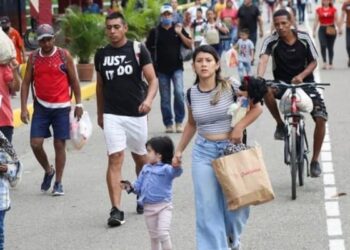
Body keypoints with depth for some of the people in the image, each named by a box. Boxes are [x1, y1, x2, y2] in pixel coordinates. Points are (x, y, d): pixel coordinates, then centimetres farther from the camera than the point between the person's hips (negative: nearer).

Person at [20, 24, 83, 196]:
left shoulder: (64, 55, -3)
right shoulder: (33, 58, 2)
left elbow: (73, 81, 2)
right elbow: (26, 82, 3)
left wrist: (78, 104, -2)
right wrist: (23, 108, -5)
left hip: (61, 107, -2)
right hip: (41, 106, 2)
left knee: (59, 145, 1)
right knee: (36, 144, -5)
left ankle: (58, 183, 11)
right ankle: (48, 171, 22)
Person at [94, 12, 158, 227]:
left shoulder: (138, 50, -4)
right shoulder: (101, 54, 5)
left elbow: (153, 79, -8)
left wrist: (149, 99, -27)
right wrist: (100, 114, 19)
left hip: (136, 114, -1)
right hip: (112, 115, 1)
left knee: (141, 158, 14)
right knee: (115, 159, -11)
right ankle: (116, 210, -15)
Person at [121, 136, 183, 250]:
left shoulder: (166, 169, -12)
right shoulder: (146, 168, 9)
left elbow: (175, 172, -34)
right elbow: (139, 185, 12)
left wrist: (177, 166, -56)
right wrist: (131, 187, -8)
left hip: (163, 207, -6)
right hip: (149, 207, 7)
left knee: (163, 233, -16)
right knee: (153, 235, 17)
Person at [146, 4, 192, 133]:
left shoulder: (178, 29, 6)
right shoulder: (155, 32, 3)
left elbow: (190, 45, 1)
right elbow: (148, 49, 4)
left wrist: (180, 34, -13)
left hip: (176, 67, 0)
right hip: (162, 69, 1)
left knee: (179, 92, -16)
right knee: (165, 98, 5)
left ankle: (179, 121, -3)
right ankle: (168, 124, 15)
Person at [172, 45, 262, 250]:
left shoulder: (230, 87, -9)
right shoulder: (192, 93, 1)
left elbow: (257, 108, -2)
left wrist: (240, 126, -16)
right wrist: (180, 150, 14)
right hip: (203, 152, 2)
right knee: (207, 207, -2)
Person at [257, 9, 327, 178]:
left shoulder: (304, 38, -11)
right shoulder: (272, 41, -15)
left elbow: (314, 62, -5)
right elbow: (264, 59, -32)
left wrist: (301, 76, -24)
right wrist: (259, 78, -52)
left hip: (304, 82, 1)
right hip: (282, 82, -1)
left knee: (321, 118, -16)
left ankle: (315, 160, 2)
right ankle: (280, 125, -11)